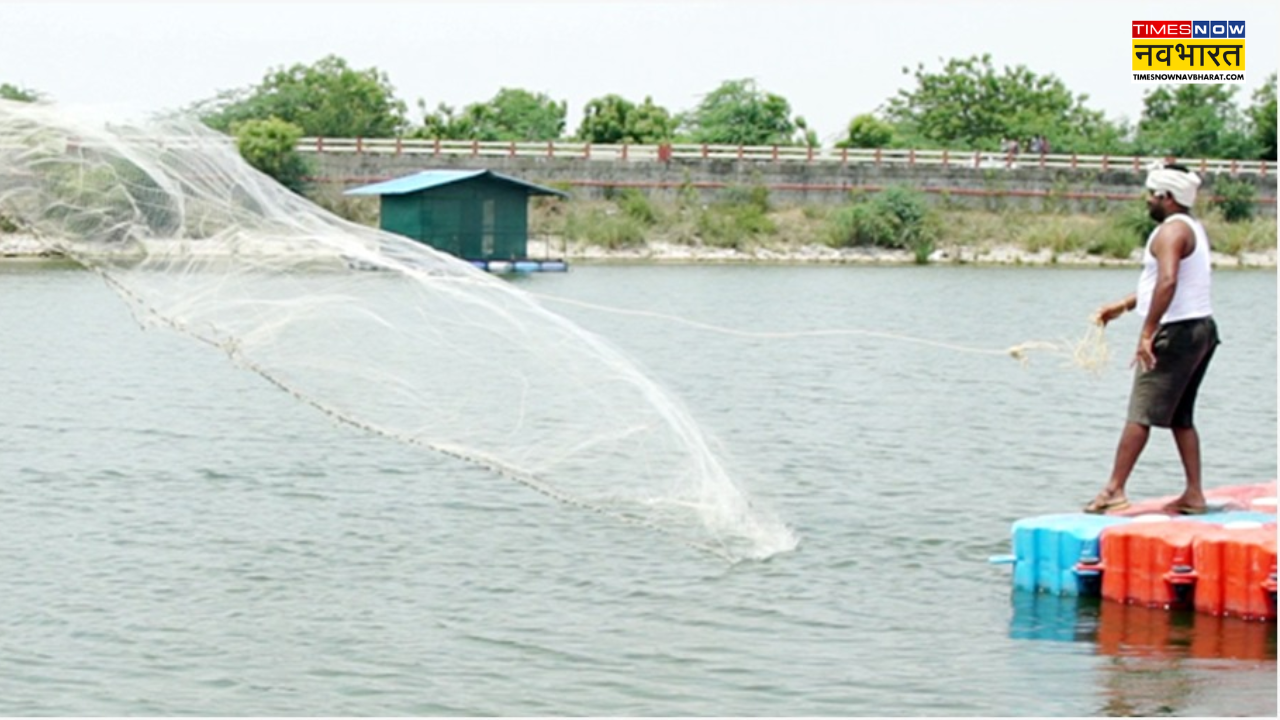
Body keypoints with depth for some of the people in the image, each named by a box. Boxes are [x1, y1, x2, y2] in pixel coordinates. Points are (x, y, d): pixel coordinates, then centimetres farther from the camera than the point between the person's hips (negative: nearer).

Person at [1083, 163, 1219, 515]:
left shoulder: (1171, 231, -14)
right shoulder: (1193, 228, 17)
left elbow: (1168, 281, -30)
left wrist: (1147, 333, -29)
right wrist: (1123, 306, 26)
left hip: (1177, 332, -10)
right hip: (1201, 329, 10)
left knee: (1140, 414, -8)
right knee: (1181, 417, 14)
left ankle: (1114, 491, -8)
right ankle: (1194, 493, 13)